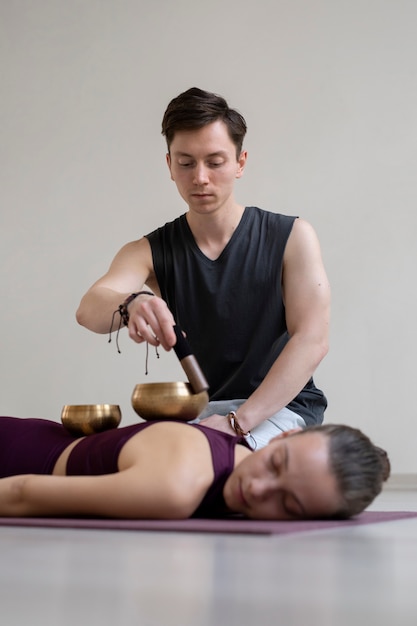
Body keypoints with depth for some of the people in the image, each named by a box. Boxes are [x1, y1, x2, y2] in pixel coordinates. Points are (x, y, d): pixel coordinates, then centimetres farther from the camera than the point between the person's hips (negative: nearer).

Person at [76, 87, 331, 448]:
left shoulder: (292, 238, -4)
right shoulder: (149, 252, 1)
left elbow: (312, 340, -14)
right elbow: (89, 309, -18)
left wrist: (238, 422, -24)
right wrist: (131, 305, -45)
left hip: (282, 408, -3)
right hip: (202, 411, 3)